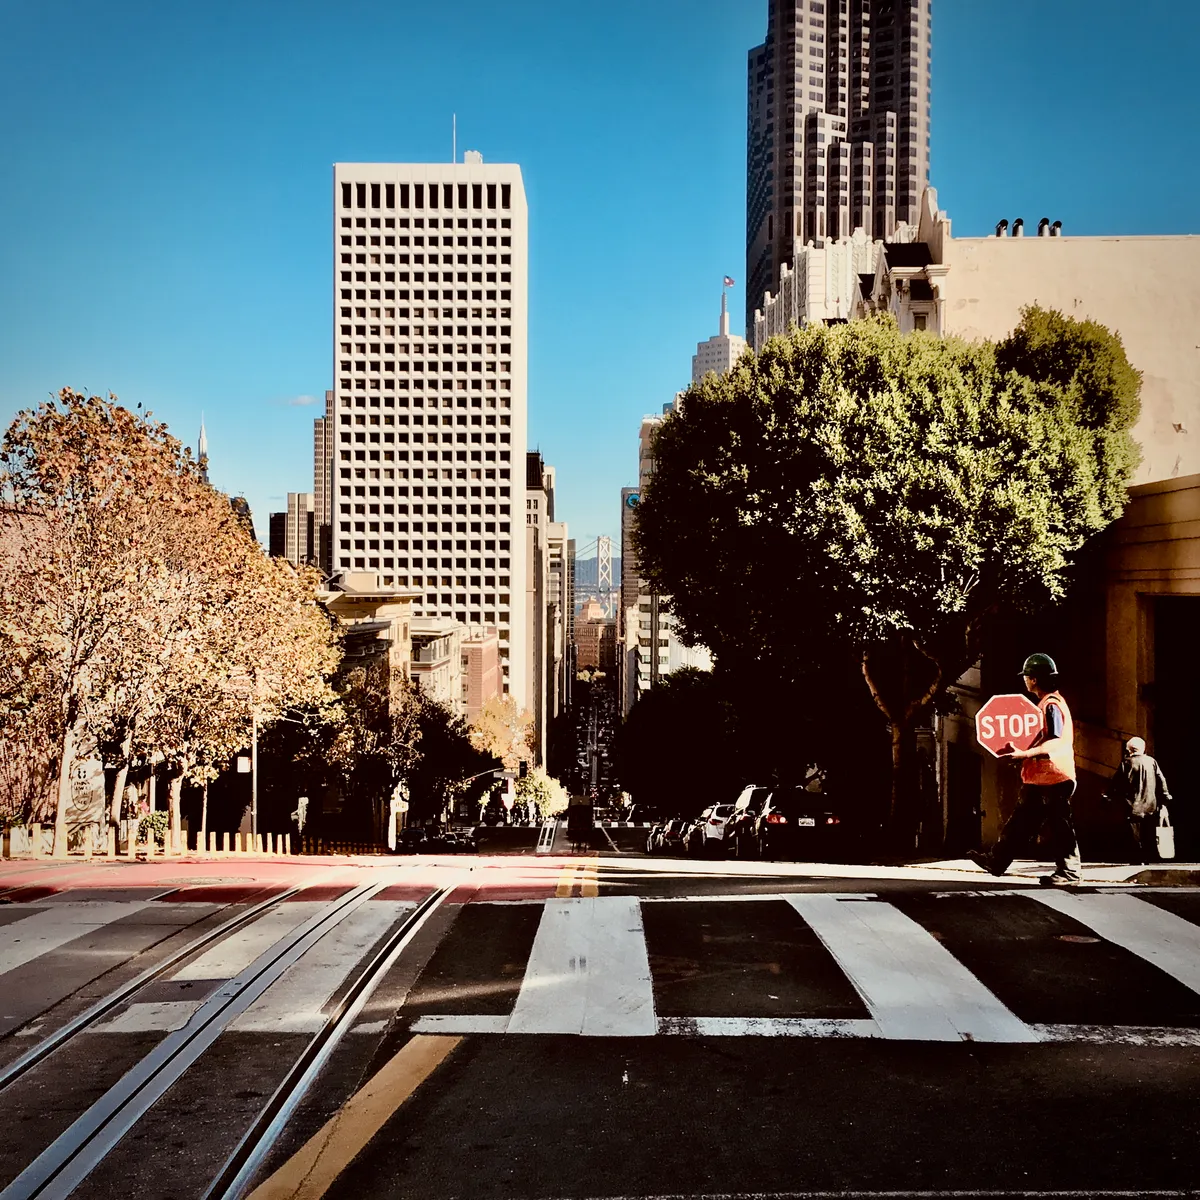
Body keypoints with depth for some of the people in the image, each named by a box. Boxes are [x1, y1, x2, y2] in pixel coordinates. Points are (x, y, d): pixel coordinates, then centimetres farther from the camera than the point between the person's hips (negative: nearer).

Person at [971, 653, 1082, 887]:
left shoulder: (1052, 704, -15)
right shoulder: (1045, 703, 16)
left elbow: (1056, 743, -23)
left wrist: (1025, 754, -28)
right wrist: (1021, 751, 20)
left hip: (1053, 777, -10)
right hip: (1040, 778, 10)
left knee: (1059, 825, -2)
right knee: (1021, 821, 12)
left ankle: (1069, 871, 6)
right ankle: (998, 861, 16)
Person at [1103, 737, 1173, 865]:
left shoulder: (1127, 762, -6)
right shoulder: (1152, 761, 6)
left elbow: (1117, 782, -7)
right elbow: (1161, 780, 7)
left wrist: (1108, 795, 1)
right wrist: (1165, 796, 12)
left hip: (1135, 806, -4)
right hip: (1151, 805, 4)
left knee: (1136, 835, -1)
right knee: (1150, 834, 12)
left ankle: (1138, 859, -5)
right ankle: (1151, 858, 14)